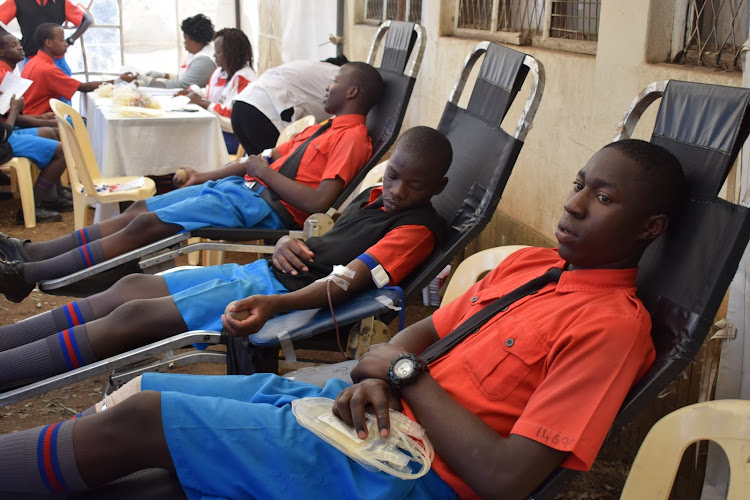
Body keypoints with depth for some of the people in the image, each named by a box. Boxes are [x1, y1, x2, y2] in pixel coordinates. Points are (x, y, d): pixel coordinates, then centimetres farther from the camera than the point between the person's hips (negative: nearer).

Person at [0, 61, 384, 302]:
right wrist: (206, 176, 19)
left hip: (266, 206, -9)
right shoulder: (325, 128, 21)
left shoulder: (353, 137, -10)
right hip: (241, 185, 9)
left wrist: (264, 171, -12)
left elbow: (318, 202, -22)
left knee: (146, 224, -15)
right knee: (140, 209, 4)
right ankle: (31, 252, 8)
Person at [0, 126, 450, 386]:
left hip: (293, 293, -8)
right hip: (260, 272, 8)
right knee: (133, 286, -2)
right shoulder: (373, 196, 18)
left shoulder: (418, 228, -8)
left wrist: (272, 304, -34)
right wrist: (287, 243, 1)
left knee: (134, 316, -15)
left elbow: (350, 279, -21)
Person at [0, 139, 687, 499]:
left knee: (136, 421, -12)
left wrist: (407, 372, -11)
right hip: (371, 412, 8)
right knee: (137, 389, 3)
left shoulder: (611, 324, -14)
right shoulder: (528, 263, 13)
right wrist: (377, 374, -6)